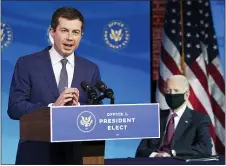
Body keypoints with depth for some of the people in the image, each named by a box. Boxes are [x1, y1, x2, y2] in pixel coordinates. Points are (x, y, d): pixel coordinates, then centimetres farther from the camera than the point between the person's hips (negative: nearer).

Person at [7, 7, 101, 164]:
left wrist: (77, 106, -17)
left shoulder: (91, 69, 8)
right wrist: (52, 106, -21)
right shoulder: (27, 64, 0)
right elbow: (15, 108, -7)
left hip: (75, 155, 2)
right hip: (36, 154, -2)